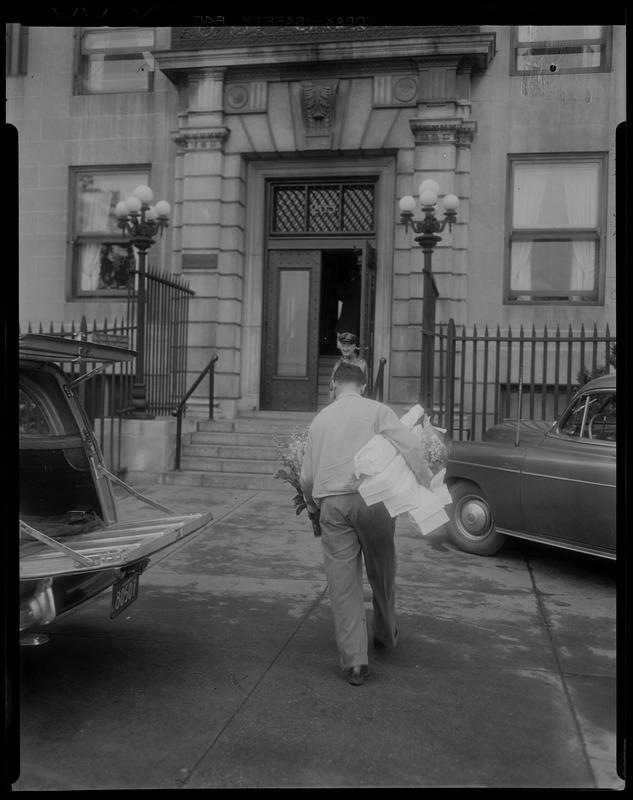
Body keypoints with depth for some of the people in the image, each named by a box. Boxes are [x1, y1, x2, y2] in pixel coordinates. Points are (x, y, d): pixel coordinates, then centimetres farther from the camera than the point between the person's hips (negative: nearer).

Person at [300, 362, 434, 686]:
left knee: (342, 580, 4)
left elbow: (307, 475, 18)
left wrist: (312, 507, 33)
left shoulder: (320, 418, 17)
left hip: (331, 502, 2)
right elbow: (409, 446, -7)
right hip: (370, 497, -2)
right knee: (381, 573, 17)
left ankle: (354, 660, 3)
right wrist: (428, 482, 1)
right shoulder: (376, 410, 6)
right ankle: (385, 635, 36)